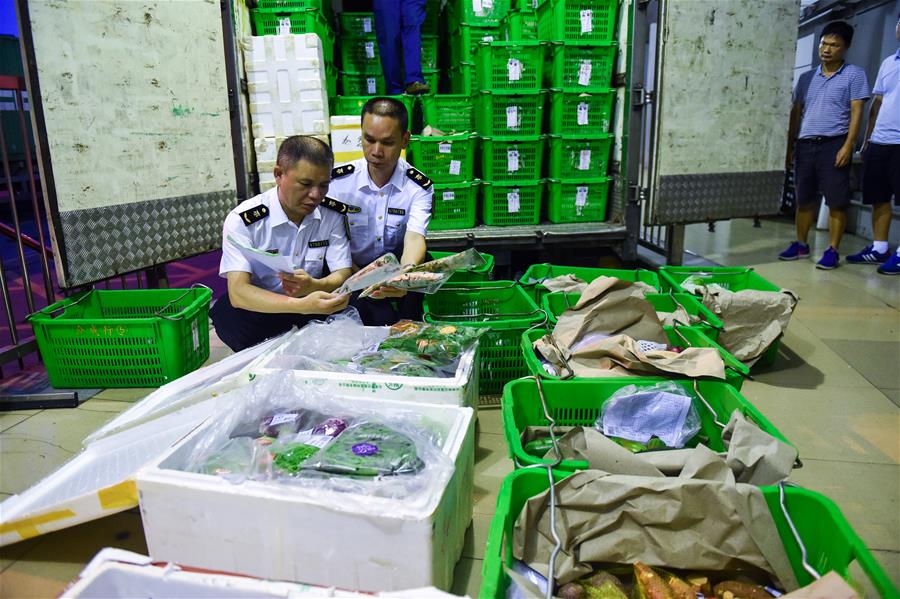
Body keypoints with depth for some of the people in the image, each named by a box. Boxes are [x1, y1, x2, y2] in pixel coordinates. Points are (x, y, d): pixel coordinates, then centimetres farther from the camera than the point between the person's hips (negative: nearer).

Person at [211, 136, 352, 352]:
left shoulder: (332, 214, -7)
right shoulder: (242, 220, -18)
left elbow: (343, 275, -8)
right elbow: (238, 292, -28)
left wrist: (313, 286, -34)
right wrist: (303, 306, -46)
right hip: (259, 308, -4)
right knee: (228, 314, -34)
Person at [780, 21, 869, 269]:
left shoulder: (854, 74, 3)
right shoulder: (806, 77, 16)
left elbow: (856, 113, -4)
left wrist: (848, 146, -14)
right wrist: (789, 145, 12)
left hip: (834, 144, -4)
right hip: (805, 145, 4)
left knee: (837, 201, -3)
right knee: (804, 199, 10)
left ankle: (832, 250, 3)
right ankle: (801, 244, 21)